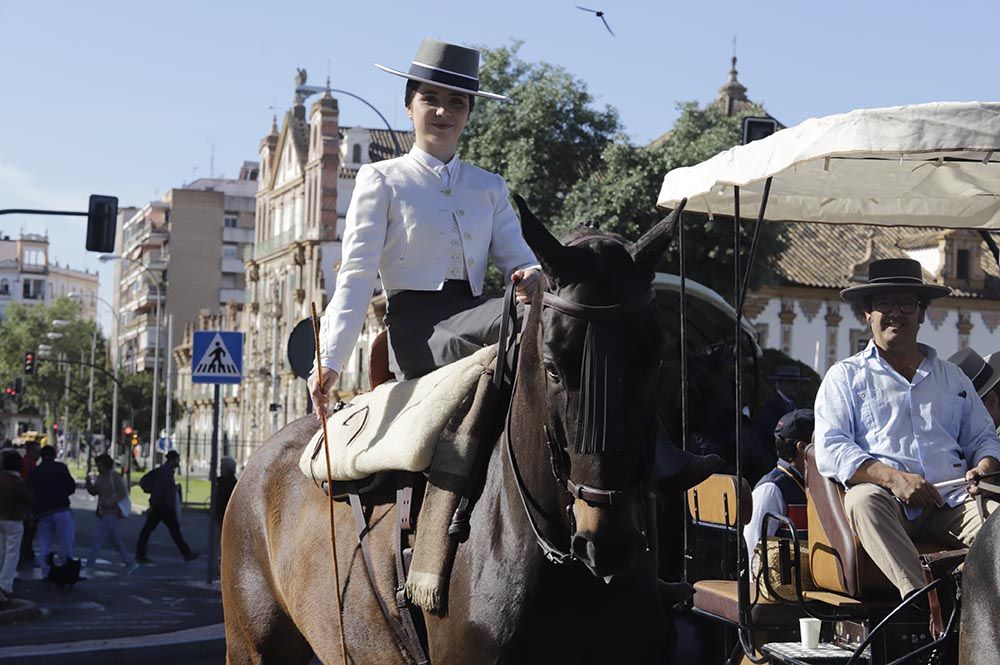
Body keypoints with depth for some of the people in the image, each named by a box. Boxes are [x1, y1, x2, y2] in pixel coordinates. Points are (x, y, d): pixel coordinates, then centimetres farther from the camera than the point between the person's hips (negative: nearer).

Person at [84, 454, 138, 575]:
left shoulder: (115, 478, -13)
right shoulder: (100, 477, 11)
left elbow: (124, 494, -17)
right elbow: (93, 492, 12)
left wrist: (109, 503, -25)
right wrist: (89, 482, -6)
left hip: (111, 513, -9)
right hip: (103, 514, 9)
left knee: (99, 539, -11)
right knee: (115, 541, 13)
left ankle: (90, 565, -9)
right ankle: (130, 563, 21)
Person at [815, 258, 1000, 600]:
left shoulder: (952, 376, 29)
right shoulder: (844, 376, 16)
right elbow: (829, 449, 3)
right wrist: (893, 477, -13)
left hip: (953, 499, 3)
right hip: (889, 500, -3)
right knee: (862, 499, -39)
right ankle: (917, 594, -54)